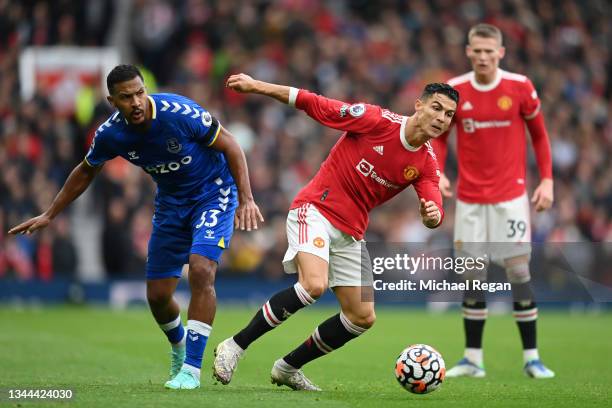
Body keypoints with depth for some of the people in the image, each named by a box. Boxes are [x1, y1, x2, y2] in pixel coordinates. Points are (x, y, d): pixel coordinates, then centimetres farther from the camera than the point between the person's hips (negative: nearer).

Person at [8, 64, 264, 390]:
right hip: (170, 203, 5)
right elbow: (86, 171, 7)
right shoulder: (110, 134, -14)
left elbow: (230, 146, -16)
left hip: (214, 194, -5)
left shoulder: (180, 113, -28)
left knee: (201, 269, -27)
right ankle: (179, 347, 37)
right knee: (157, 295, 3)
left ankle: (191, 369, -22)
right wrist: (49, 215, 11)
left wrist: (246, 199, -21)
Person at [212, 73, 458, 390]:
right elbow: (314, 104, -9)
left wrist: (432, 215, -34)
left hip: (351, 233, 7)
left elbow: (434, 210, -8)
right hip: (316, 209, -7)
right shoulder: (378, 120, -13)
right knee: (314, 284, -31)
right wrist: (256, 86, -11)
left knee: (363, 318, 4)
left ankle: (288, 367, 20)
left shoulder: (426, 164, 2)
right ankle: (235, 346, -20)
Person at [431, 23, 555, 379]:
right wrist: (437, 172, -7)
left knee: (518, 270, -6)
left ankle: (532, 358, 1)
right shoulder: (454, 91, -2)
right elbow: (440, 136, 10)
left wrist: (547, 179, -2)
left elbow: (539, 134, 5)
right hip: (470, 198, 2)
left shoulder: (520, 87, -6)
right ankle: (473, 359, 9)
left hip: (511, 195, -2)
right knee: (472, 275, 2)